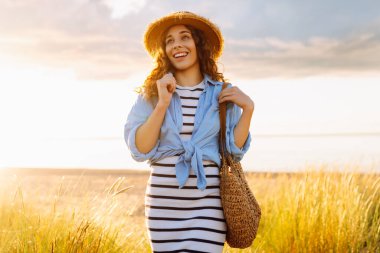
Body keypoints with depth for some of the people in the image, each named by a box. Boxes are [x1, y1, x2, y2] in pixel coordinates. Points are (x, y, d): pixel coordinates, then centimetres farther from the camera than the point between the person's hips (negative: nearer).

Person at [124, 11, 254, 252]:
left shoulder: (222, 94, 4)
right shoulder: (151, 93, 2)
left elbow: (234, 151, 4)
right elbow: (139, 150, -5)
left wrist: (248, 108, -7)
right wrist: (162, 104, -13)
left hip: (208, 203, -1)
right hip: (164, 204, 1)